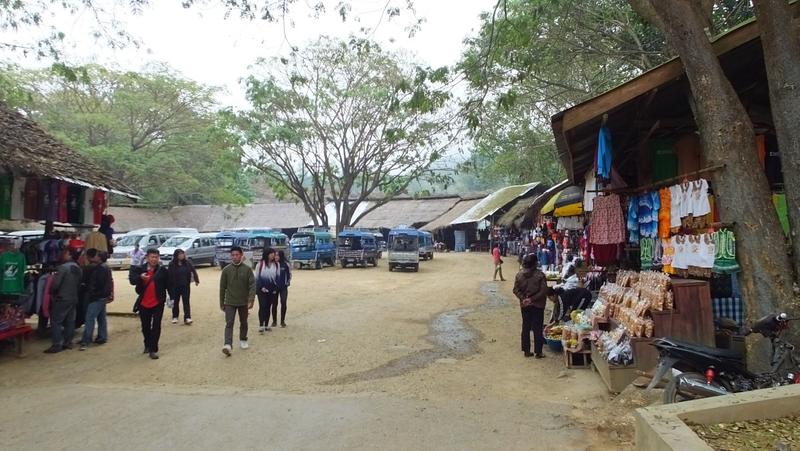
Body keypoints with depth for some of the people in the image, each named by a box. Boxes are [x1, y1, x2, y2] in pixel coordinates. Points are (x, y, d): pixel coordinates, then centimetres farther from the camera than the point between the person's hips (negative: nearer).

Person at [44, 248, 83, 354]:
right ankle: (68, 342, 16)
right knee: (70, 321, 11)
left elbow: (56, 283, -16)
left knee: (56, 321, -2)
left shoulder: (64, 267, -14)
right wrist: (74, 294, 18)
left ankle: (56, 345, -3)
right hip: (73, 299, 8)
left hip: (62, 299, -8)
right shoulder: (79, 269, 10)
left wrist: (51, 292, 0)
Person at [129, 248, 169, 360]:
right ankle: (147, 345, 39)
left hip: (158, 303, -2)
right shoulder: (139, 269, -5)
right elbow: (132, 280, -20)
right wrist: (140, 277, -39)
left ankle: (153, 350, 3)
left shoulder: (162, 270, -6)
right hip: (143, 304, 2)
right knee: (145, 326, 18)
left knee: (156, 326, -3)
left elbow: (168, 284, -2)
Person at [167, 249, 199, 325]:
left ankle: (187, 318, -2)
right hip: (175, 287, 0)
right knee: (175, 302, 13)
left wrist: (196, 280, 1)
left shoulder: (188, 263, -2)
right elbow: (169, 276, -9)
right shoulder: (172, 265, -8)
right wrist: (169, 287, -13)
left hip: (186, 286, 1)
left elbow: (193, 271, 5)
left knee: (186, 302, 0)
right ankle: (175, 317, 29)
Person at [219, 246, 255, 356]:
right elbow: (222, 287, 4)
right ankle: (228, 345, -15)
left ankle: (243, 340, 32)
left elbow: (252, 285, -8)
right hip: (230, 302, 0)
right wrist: (221, 303, 6)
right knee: (229, 323, -9)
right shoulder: (226, 270, -1)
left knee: (243, 323, 14)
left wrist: (251, 300, -19)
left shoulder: (247, 269, -4)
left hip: (243, 302, 0)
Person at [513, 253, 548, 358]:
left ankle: (526, 351, 18)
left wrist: (523, 298, -6)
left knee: (525, 328, 12)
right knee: (538, 329, 5)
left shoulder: (519, 274, -2)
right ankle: (538, 352, 10)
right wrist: (532, 299, -13)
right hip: (537, 305, -3)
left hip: (524, 306, 4)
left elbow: (516, 290, -3)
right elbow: (543, 291, -16)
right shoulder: (540, 275, -14)